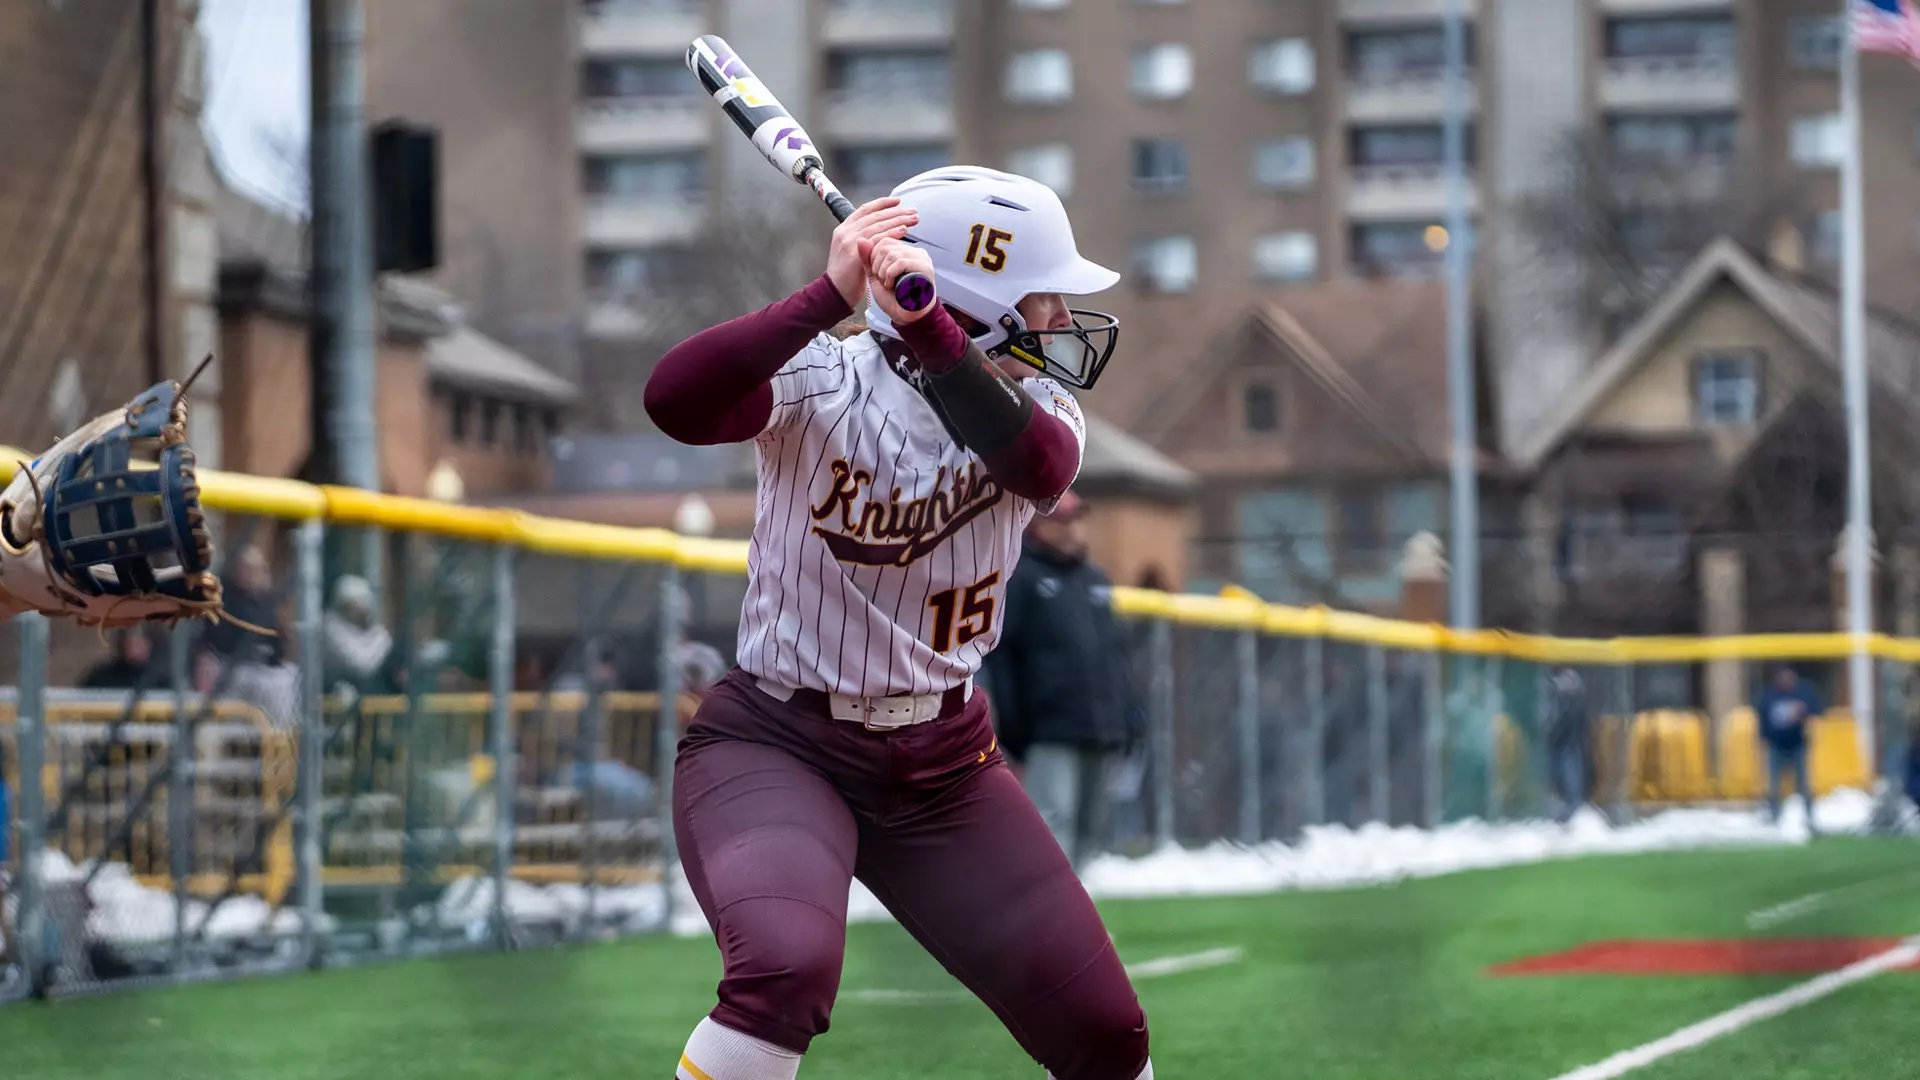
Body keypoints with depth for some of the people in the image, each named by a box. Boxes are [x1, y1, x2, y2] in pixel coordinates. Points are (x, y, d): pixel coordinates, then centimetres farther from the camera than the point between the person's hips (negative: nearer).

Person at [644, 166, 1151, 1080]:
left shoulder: (1033, 407, -3)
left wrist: (926, 324, -41)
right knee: (787, 971, -34)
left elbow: (1041, 465, -28)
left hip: (943, 764, 5)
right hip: (774, 743, -5)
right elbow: (674, 400, -35)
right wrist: (831, 295, -42)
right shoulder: (823, 383, -14)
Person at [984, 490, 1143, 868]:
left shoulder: (1096, 580, 21)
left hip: (1103, 734, 7)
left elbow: (1117, 651, 24)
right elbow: (999, 654, -5)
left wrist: (1131, 713, 13)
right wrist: (1013, 726, -11)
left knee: (1090, 824, 9)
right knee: (1054, 820, -16)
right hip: (1052, 733, -7)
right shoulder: (1020, 578, -1)